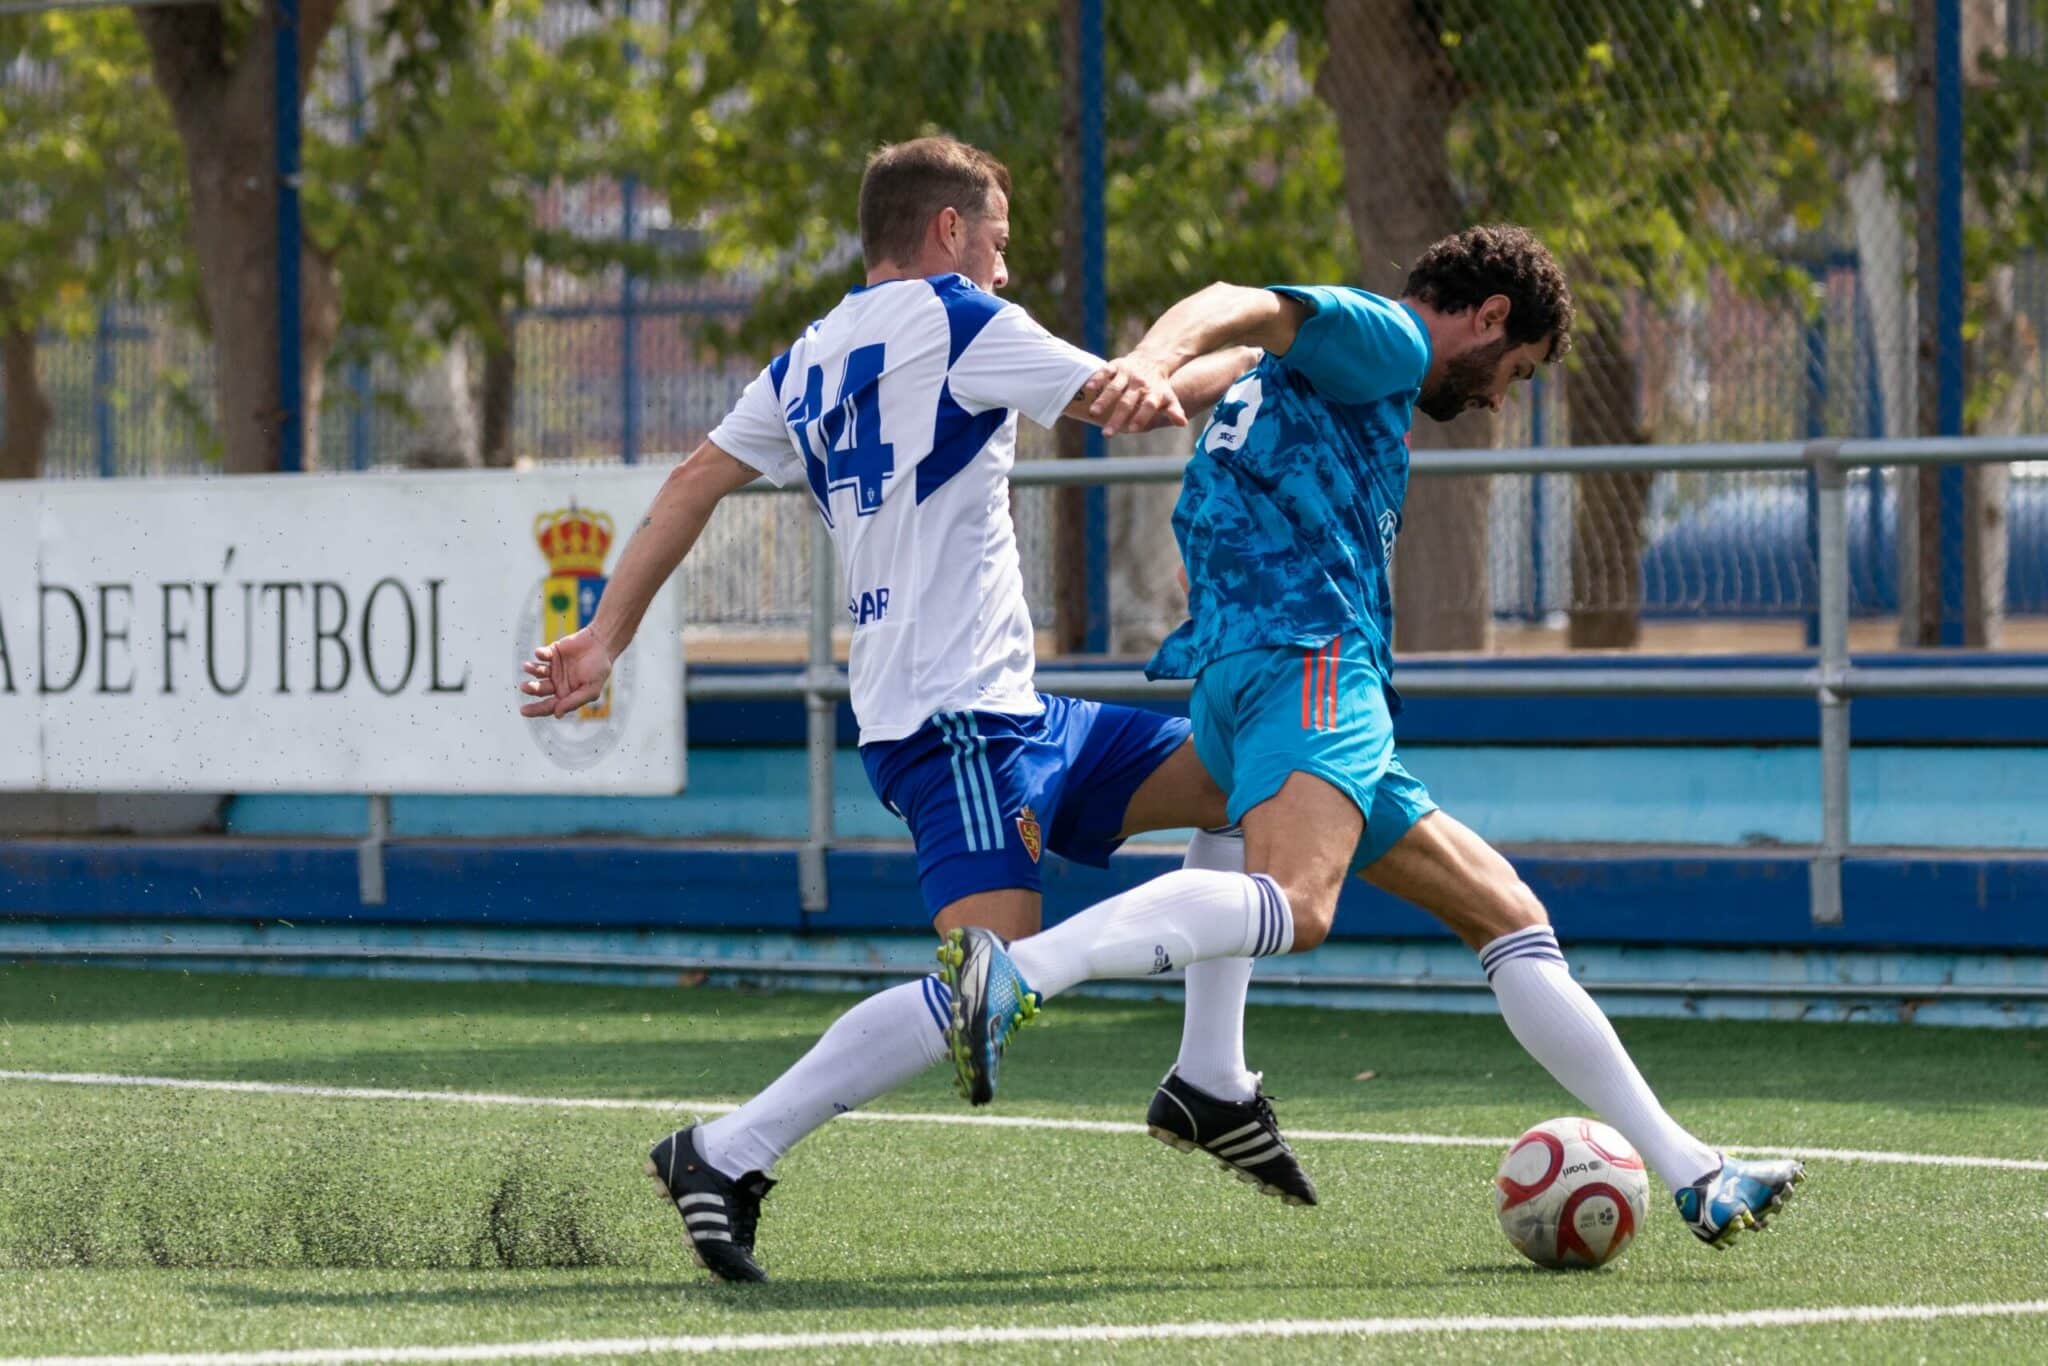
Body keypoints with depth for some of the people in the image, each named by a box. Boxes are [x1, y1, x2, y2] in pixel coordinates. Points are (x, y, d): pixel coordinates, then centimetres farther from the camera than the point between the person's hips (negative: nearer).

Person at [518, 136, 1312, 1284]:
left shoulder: (810, 360, 18)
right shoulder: (952, 319, -6)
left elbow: (693, 485, 19)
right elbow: (1137, 400, -6)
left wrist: (607, 638, 20)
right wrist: (1247, 350, 5)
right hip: (957, 720, -10)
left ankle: (1211, 1087, 17)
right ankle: (727, 1157, -20)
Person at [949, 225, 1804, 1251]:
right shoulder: (1380, 339, 1)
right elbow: (1243, 309, -19)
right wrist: (1158, 355, -37)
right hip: (1306, 662, -11)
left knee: (1507, 916, 13)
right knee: (1293, 907, -35)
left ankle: (1689, 1176, 14)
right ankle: (1017, 971, -51)